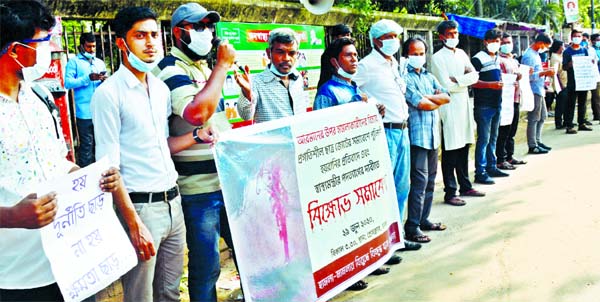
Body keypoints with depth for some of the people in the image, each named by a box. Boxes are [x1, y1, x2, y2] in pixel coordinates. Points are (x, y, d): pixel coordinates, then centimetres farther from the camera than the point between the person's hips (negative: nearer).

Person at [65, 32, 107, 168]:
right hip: (84, 112, -5)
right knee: (86, 145, -4)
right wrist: (88, 78, -19)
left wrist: (104, 81, -6)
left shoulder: (100, 63, 19)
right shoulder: (74, 62, 4)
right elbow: (68, 83, -10)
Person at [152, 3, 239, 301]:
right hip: (199, 187, -8)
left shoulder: (206, 68, 14)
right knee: (205, 266, 2)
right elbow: (197, 113, -29)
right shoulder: (171, 69, -12)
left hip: (229, 179, 8)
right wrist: (222, 66, -20)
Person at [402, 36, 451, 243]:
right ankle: (412, 227, -5)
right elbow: (421, 104, -15)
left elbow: (446, 97, 6)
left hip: (433, 134, 8)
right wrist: (437, 100, 3)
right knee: (420, 181, -10)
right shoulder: (405, 77, -7)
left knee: (430, 180, 13)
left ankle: (424, 219, 24)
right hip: (417, 135, -8)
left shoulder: (429, 77, 17)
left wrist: (427, 97, -9)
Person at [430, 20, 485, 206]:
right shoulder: (437, 58, -7)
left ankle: (465, 186, 24)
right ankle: (450, 193, 1)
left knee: (464, 147, 14)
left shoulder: (461, 54, 14)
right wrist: (465, 80, -3)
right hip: (449, 108, -7)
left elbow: (474, 76, 3)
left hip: (464, 105, 7)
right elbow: (446, 86, -15)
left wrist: (456, 79, -11)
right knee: (450, 152, -4)